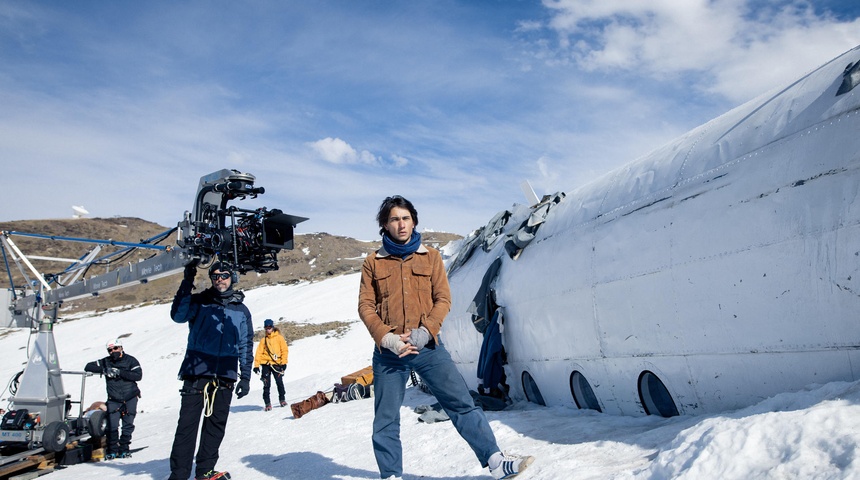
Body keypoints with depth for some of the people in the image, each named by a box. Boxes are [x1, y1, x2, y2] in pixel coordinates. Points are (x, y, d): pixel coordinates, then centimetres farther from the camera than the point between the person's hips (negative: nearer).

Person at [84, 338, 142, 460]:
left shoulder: (130, 360, -1)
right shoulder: (106, 362, 6)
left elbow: (138, 375, -13)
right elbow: (88, 367, 2)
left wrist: (120, 372, -21)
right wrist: (104, 370, -13)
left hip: (130, 399, -1)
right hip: (113, 400, 1)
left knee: (128, 426, 3)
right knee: (112, 426, -8)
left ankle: (123, 449, 17)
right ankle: (112, 450, 6)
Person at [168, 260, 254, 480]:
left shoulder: (242, 311, 12)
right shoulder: (200, 302, 5)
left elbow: (246, 346, 14)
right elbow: (178, 315, -14)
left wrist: (246, 377, 8)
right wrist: (187, 282, -19)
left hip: (225, 376, 3)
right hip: (196, 371, -2)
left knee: (216, 424, 6)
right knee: (187, 422, -5)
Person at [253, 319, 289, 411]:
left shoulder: (279, 337, 4)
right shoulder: (264, 340, 11)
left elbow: (285, 350, 1)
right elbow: (259, 352, 6)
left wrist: (284, 362, -7)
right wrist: (256, 365, -2)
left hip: (276, 363, -2)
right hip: (266, 364, 2)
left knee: (279, 382, 0)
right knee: (266, 384, -1)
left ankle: (282, 399, 18)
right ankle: (267, 403, 5)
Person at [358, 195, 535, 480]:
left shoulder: (431, 257, 7)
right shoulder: (373, 263, 6)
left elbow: (443, 299, 1)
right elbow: (366, 306, 1)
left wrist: (424, 332, -14)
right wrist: (388, 338, -13)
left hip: (428, 347, 0)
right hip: (389, 351, 0)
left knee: (462, 403, -4)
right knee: (386, 419, 7)